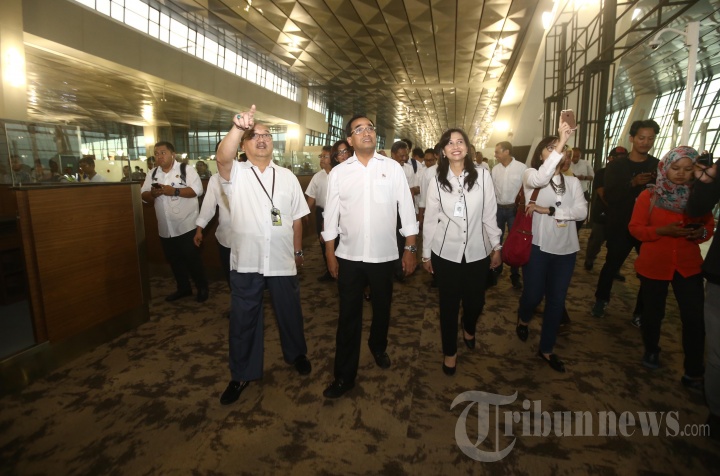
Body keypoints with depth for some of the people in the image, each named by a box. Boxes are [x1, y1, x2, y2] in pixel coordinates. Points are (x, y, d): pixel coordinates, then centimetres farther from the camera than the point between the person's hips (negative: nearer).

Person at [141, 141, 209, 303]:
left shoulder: (186, 170, -5)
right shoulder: (152, 174, 12)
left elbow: (197, 190, -15)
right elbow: (144, 195, 10)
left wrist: (175, 191, -22)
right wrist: (152, 194, -12)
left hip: (186, 226, -6)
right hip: (166, 228, 6)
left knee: (192, 259, 1)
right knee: (174, 260, 15)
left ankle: (202, 288, 17)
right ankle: (183, 288, 30)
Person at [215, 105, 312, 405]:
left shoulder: (287, 176, 8)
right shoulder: (236, 173, 0)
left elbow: (296, 217, 10)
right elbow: (222, 157, -24)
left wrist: (298, 251, 11)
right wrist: (238, 127, -39)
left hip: (282, 261, 2)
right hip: (246, 262, -1)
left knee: (289, 312, 17)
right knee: (243, 319, 11)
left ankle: (296, 354, 44)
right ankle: (242, 374, 30)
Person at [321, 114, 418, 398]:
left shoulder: (393, 168, -2)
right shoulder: (338, 173, -1)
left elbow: (406, 209, -1)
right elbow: (331, 216, 2)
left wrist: (410, 249, -2)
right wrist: (330, 254, 2)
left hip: (384, 255, 1)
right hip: (349, 256, 0)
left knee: (382, 309, 20)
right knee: (348, 316, 7)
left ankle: (378, 347, 49)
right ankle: (344, 376, 22)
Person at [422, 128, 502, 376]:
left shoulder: (482, 175, -4)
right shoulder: (437, 180, -3)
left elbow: (490, 214, 1)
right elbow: (430, 219, 0)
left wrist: (496, 246, 4)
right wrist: (426, 253, 4)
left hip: (477, 251, 1)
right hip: (445, 252, 0)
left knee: (476, 300, 12)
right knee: (449, 303, 9)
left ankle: (469, 330, 48)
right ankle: (450, 351, 30)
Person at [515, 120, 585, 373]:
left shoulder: (572, 182, 7)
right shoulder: (530, 175, -2)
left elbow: (582, 211, -7)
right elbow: (540, 179, -28)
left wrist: (548, 210, -17)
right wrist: (560, 144, -32)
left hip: (565, 249, 4)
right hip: (537, 246, -3)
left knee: (556, 300, 9)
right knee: (533, 295, 3)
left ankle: (546, 349, 26)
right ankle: (523, 319, 40)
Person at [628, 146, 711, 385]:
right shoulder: (649, 196, -6)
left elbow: (709, 225, 11)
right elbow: (635, 228, -7)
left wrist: (701, 233, -12)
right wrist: (663, 230, -23)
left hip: (689, 266, 2)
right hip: (653, 265, -2)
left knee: (695, 319, -2)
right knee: (653, 312, 12)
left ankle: (694, 373, 13)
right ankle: (651, 350, 38)